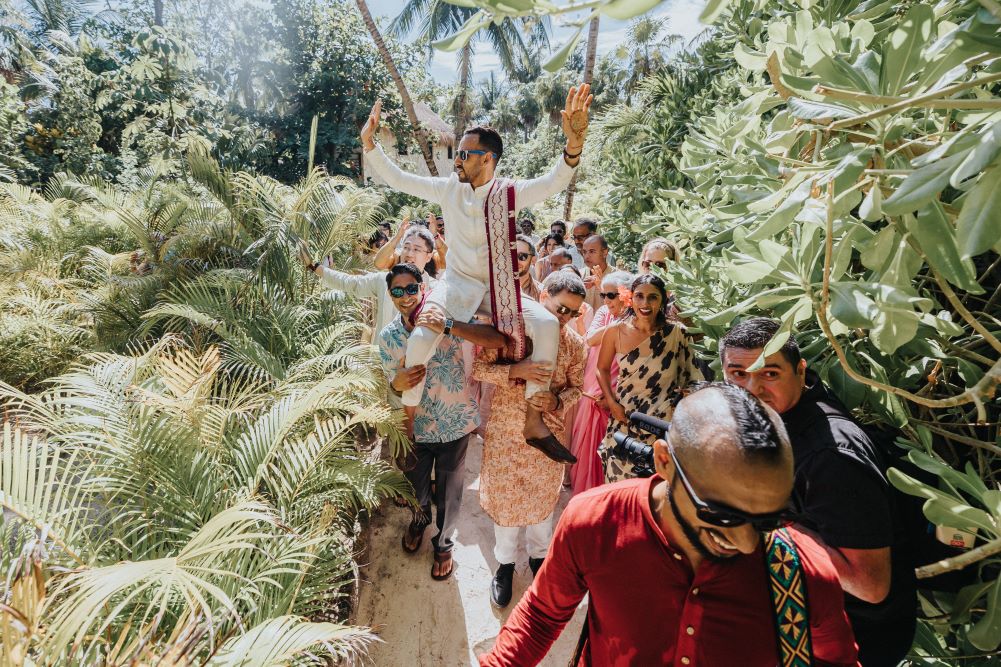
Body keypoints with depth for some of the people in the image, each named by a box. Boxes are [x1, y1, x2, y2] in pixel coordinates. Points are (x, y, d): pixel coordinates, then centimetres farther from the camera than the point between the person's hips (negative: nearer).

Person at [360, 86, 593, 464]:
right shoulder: (449, 189, 1)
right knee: (422, 337, -28)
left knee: (547, 324, -21)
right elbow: (397, 179, 4)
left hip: (499, 289, 1)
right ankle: (408, 421, -5)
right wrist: (369, 141, -7)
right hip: (456, 286, 0)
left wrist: (573, 143, -38)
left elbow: (553, 184, -21)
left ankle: (533, 421, -10)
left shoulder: (510, 193, -4)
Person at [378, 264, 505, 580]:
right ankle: (419, 519, 60)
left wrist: (448, 326, -41)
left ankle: (443, 543, 46)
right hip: (415, 426, 3)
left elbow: (497, 339, -30)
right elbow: (392, 383, 2)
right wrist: (398, 382, -24)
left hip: (454, 423, -2)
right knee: (416, 490, 24)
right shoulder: (387, 336, -7)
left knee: (448, 493, 16)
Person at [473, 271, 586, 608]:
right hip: (506, 430, -2)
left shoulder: (574, 343, -6)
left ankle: (538, 554, 46)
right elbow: (476, 367, -14)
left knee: (543, 497, 18)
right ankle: (505, 563, 38)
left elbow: (575, 387, 3)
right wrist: (513, 371, -30)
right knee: (504, 496, 13)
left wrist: (558, 400, -18)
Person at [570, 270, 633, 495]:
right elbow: (590, 339, -13)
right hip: (591, 392, 4)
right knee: (585, 446, 15)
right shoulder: (604, 313, 3)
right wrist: (616, 322, -20)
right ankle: (583, 491, 36)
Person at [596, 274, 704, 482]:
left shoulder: (677, 332, -10)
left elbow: (690, 375, 2)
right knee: (620, 480, 12)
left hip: (664, 421, -1)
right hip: (625, 417, 1)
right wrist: (612, 403, -3)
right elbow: (602, 369, 6)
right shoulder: (616, 331, -8)